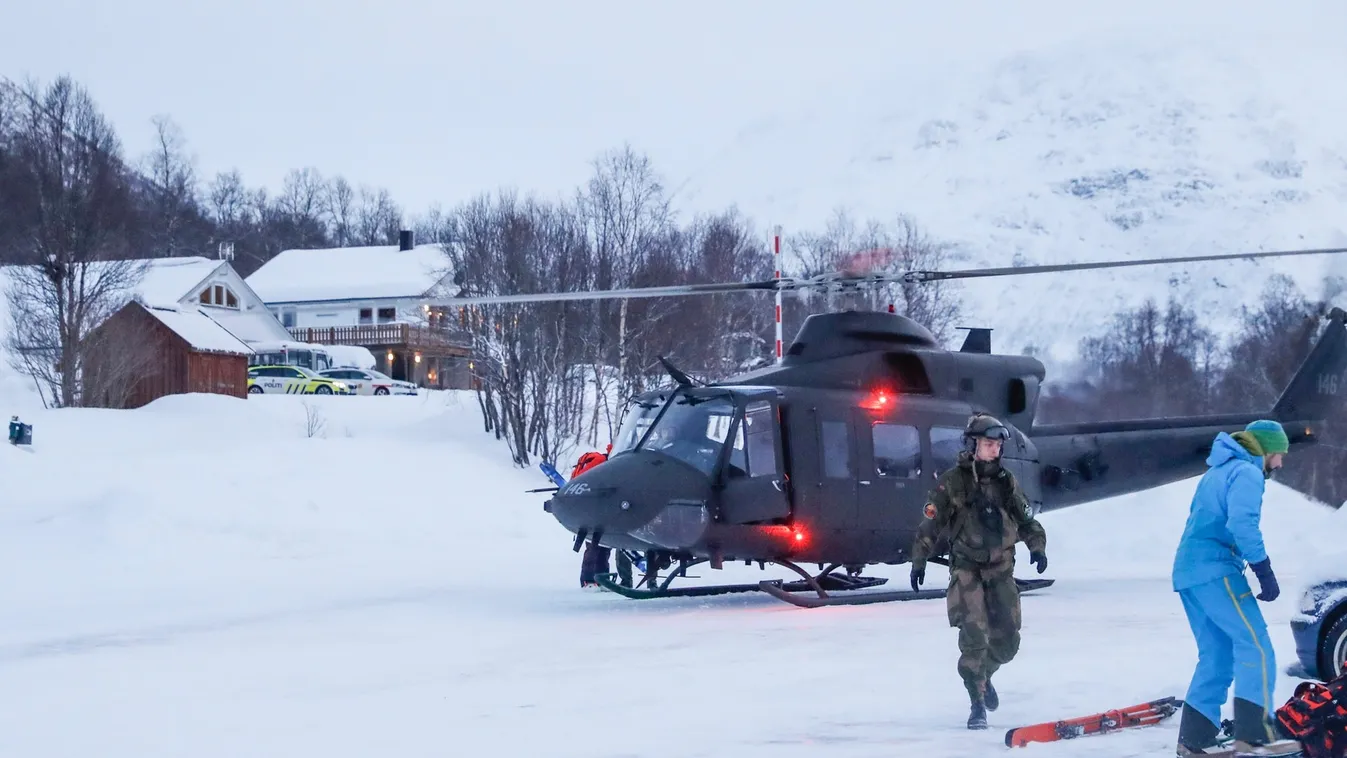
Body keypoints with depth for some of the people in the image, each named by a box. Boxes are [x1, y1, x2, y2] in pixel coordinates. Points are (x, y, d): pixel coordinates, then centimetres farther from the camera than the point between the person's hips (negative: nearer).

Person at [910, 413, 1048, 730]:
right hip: (967, 569, -4)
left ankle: (984, 674, 35)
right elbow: (931, 523, -2)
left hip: (1001, 570, 4)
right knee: (974, 635, -15)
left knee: (1007, 641, 4)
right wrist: (918, 561, -3)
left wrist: (1037, 546, -5)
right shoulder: (952, 482, -6)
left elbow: (1026, 519, 12)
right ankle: (977, 704, -7)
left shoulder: (1006, 481, 6)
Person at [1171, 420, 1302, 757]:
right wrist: (1265, 571, -19)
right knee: (1255, 645, -12)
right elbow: (1243, 524, -20)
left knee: (1216, 655, 12)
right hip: (1216, 570, -10)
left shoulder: (1217, 472, 26)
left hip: (1188, 571, 10)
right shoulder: (1247, 473, -6)